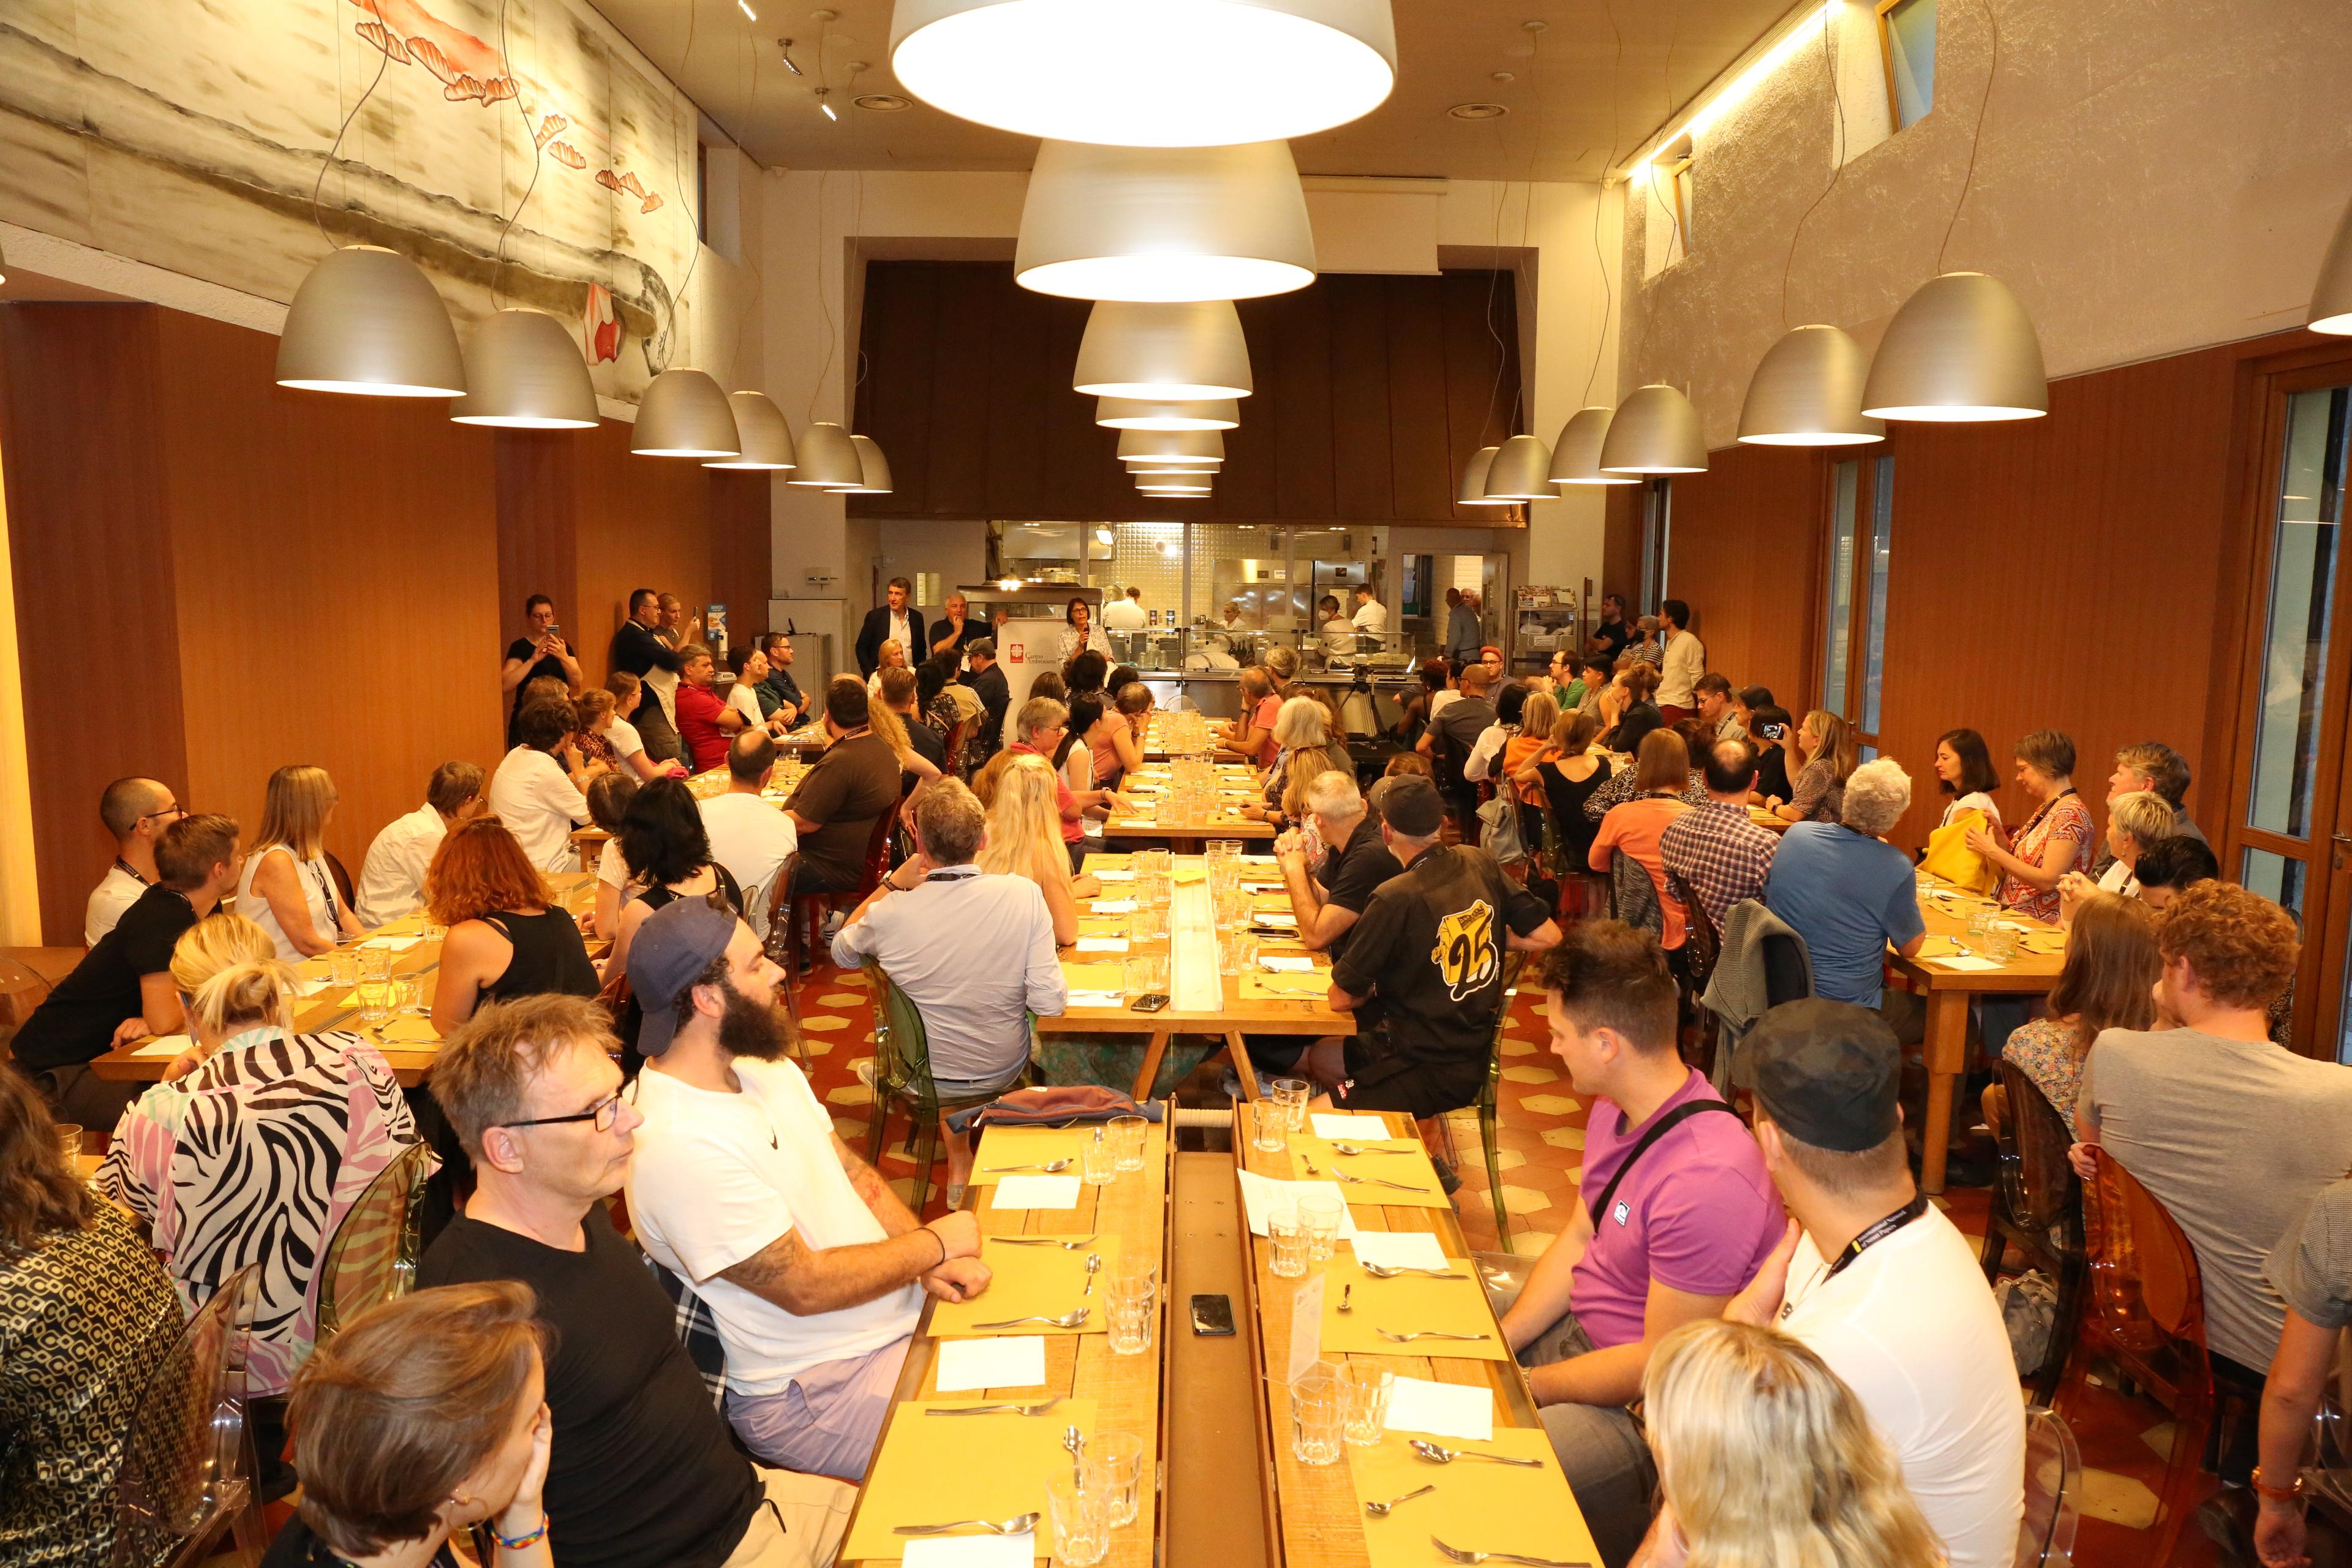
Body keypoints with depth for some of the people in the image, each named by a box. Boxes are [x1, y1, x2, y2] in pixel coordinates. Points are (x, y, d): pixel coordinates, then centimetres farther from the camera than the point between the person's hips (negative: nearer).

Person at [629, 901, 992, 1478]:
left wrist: (931, 1265, -8)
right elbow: (805, 1286, -22)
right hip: (813, 1391, -8)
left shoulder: (765, 1069, 4)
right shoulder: (678, 1145, -26)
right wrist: (936, 1244, -11)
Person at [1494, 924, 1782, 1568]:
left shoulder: (1708, 1179, -32)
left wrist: (1524, 1387, -14)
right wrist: (1491, 1346, -1)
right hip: (1578, 1324, 9)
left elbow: (1661, 1362, -24)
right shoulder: (1618, 1105, -3)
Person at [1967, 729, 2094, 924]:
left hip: (2039, 923, -8)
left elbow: (2048, 881, -18)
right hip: (2009, 915, 8)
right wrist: (2000, 836, 4)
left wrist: (1993, 851, -14)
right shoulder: (2045, 809, 16)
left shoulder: (2070, 814, -12)